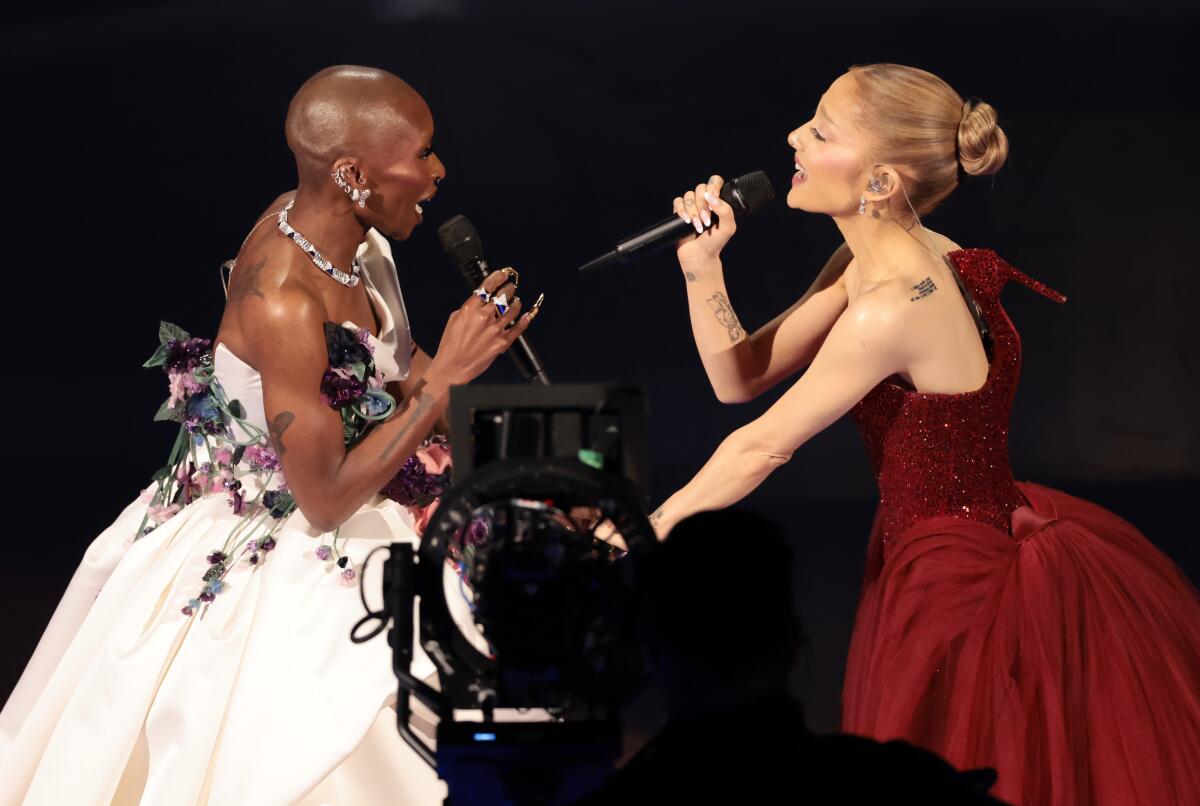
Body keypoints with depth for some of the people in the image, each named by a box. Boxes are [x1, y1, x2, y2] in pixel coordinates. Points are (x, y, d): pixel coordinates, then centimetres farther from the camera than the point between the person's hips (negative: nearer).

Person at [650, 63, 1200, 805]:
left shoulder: (895, 304, -28)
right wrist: (702, 262, -7)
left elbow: (761, 447, -20)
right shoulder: (877, 261, 1)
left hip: (965, 592, -9)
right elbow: (740, 377, 6)